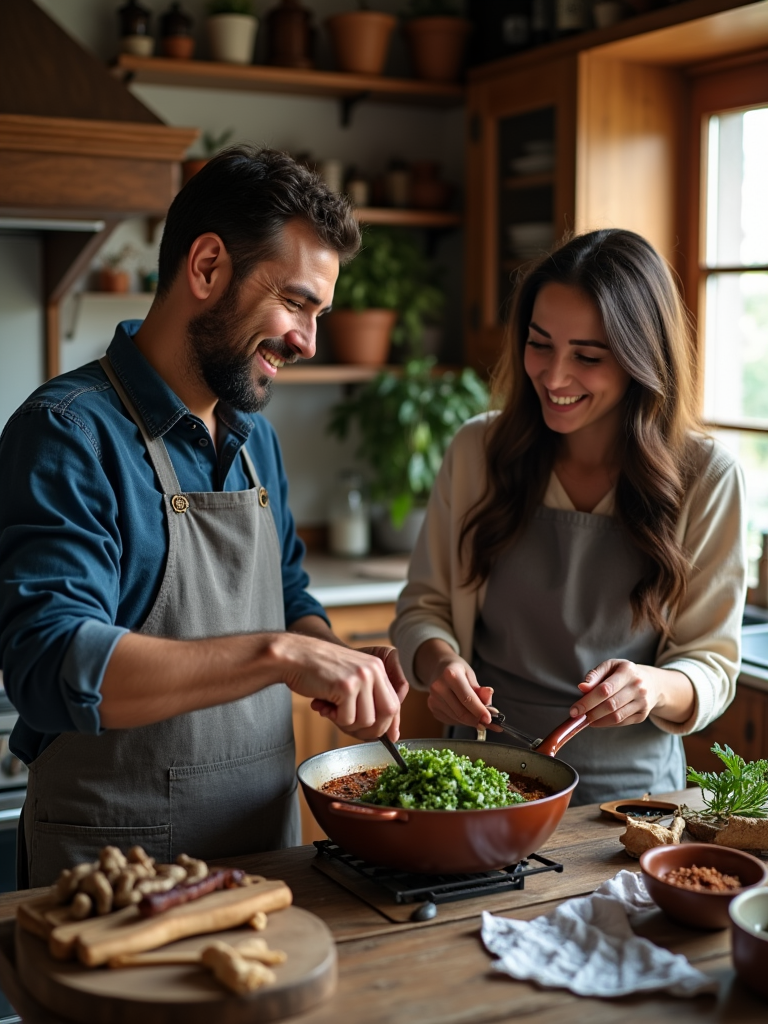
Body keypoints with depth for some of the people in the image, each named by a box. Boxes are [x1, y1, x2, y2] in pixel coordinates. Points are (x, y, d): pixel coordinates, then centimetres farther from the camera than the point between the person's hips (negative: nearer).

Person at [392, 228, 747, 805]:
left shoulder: (705, 477, -5)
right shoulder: (478, 451, 0)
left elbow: (713, 663, 0)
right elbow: (424, 606, 7)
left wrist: (656, 688, -21)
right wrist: (440, 661, -14)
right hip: (485, 776, 1)